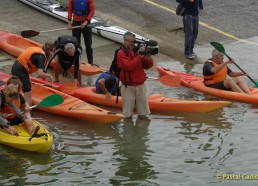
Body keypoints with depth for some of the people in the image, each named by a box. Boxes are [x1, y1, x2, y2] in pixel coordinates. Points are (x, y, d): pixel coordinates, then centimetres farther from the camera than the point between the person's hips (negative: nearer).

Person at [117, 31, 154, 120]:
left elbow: (147, 66, 7)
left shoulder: (137, 50, 7)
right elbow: (129, 66, -22)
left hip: (140, 85, 5)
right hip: (128, 86, -5)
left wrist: (148, 57, -13)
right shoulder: (121, 53, -8)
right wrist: (139, 56, -24)